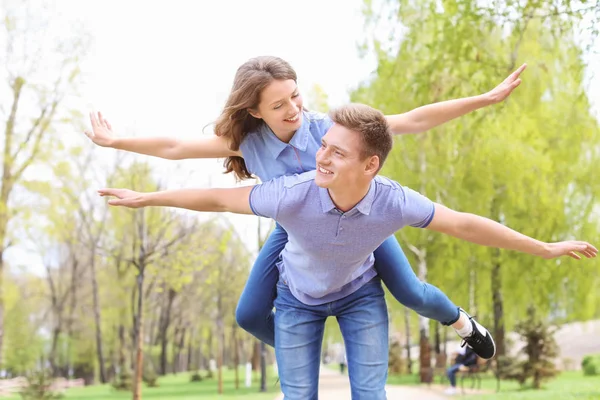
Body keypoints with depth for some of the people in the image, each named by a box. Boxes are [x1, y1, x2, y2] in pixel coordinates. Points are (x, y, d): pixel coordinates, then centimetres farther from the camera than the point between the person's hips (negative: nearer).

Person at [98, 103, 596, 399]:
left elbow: (465, 224, -23)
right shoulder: (293, 195, -39)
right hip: (299, 296, 0)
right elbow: (219, 198, -24)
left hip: (360, 294, 0)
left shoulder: (393, 202, -35)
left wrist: (545, 248, -14)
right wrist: (147, 198, -14)